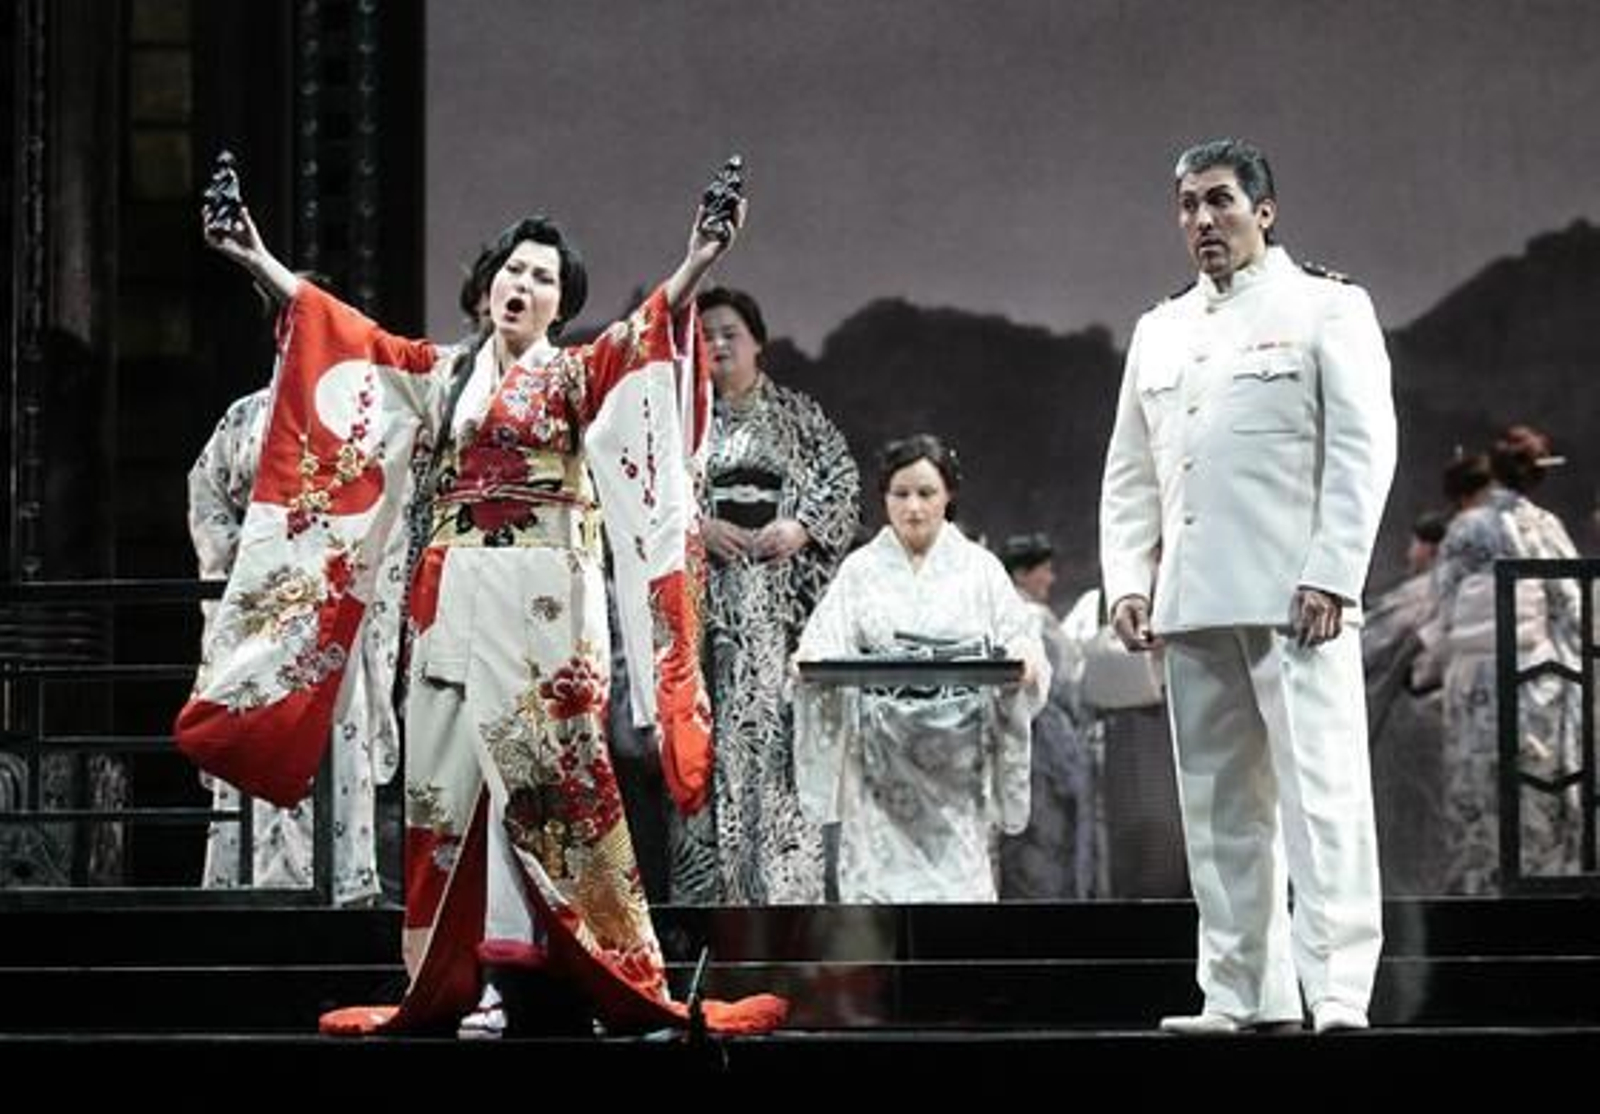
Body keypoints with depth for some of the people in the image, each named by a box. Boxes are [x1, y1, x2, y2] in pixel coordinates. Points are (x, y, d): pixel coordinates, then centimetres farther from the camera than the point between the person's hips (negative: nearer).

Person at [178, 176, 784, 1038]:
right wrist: (258, 259, 10)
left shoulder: (579, 375, 6)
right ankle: (469, 975, -1)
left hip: (545, 601, -3)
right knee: (454, 770, -1)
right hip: (452, 599, 4)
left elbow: (647, 330, -10)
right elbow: (338, 329, 15)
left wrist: (697, 263, -28)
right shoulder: (439, 371, 16)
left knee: (543, 770, -7)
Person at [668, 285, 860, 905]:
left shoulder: (798, 415, 14)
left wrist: (802, 528, -8)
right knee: (710, 725, -7)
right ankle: (709, 890, -6)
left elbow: (843, 477, 8)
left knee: (782, 718, -7)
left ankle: (785, 889, -6)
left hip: (783, 589, 0)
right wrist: (696, 527, -10)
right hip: (705, 589, 0)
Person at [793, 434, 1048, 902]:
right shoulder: (861, 569, 10)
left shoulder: (979, 567, 11)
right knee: (878, 874, -9)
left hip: (958, 753, 0)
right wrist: (813, 662, -21)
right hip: (882, 753, 0)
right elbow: (826, 642, 2)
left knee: (959, 873, -7)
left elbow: (1019, 639, 6)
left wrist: (1023, 662, -17)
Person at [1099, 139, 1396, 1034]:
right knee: (1220, 806, 5)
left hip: (1294, 599, -5)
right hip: (1193, 606, 6)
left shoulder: (1327, 310, 5)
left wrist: (1331, 576, -12)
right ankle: (1243, 994, 9)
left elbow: (1364, 449, -3)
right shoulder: (1159, 332, 21)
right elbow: (1129, 473, 21)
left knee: (1321, 792, -11)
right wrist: (1128, 581, 8)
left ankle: (1340, 992, -13)